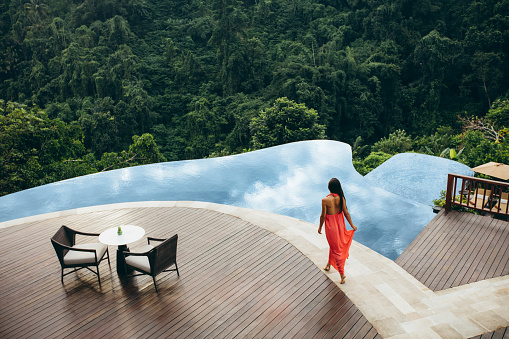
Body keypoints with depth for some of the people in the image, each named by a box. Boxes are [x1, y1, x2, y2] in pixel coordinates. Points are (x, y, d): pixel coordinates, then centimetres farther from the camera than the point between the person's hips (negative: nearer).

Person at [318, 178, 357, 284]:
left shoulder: (325, 200, -24)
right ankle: (329, 264, 48)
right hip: (340, 224, 5)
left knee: (336, 249, 7)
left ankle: (342, 274, 10)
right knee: (333, 245, 27)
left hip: (331, 226, -5)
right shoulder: (341, 198, -13)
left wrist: (320, 227, 2)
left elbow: (323, 216, -15)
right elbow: (346, 213, -5)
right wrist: (352, 225, 8)